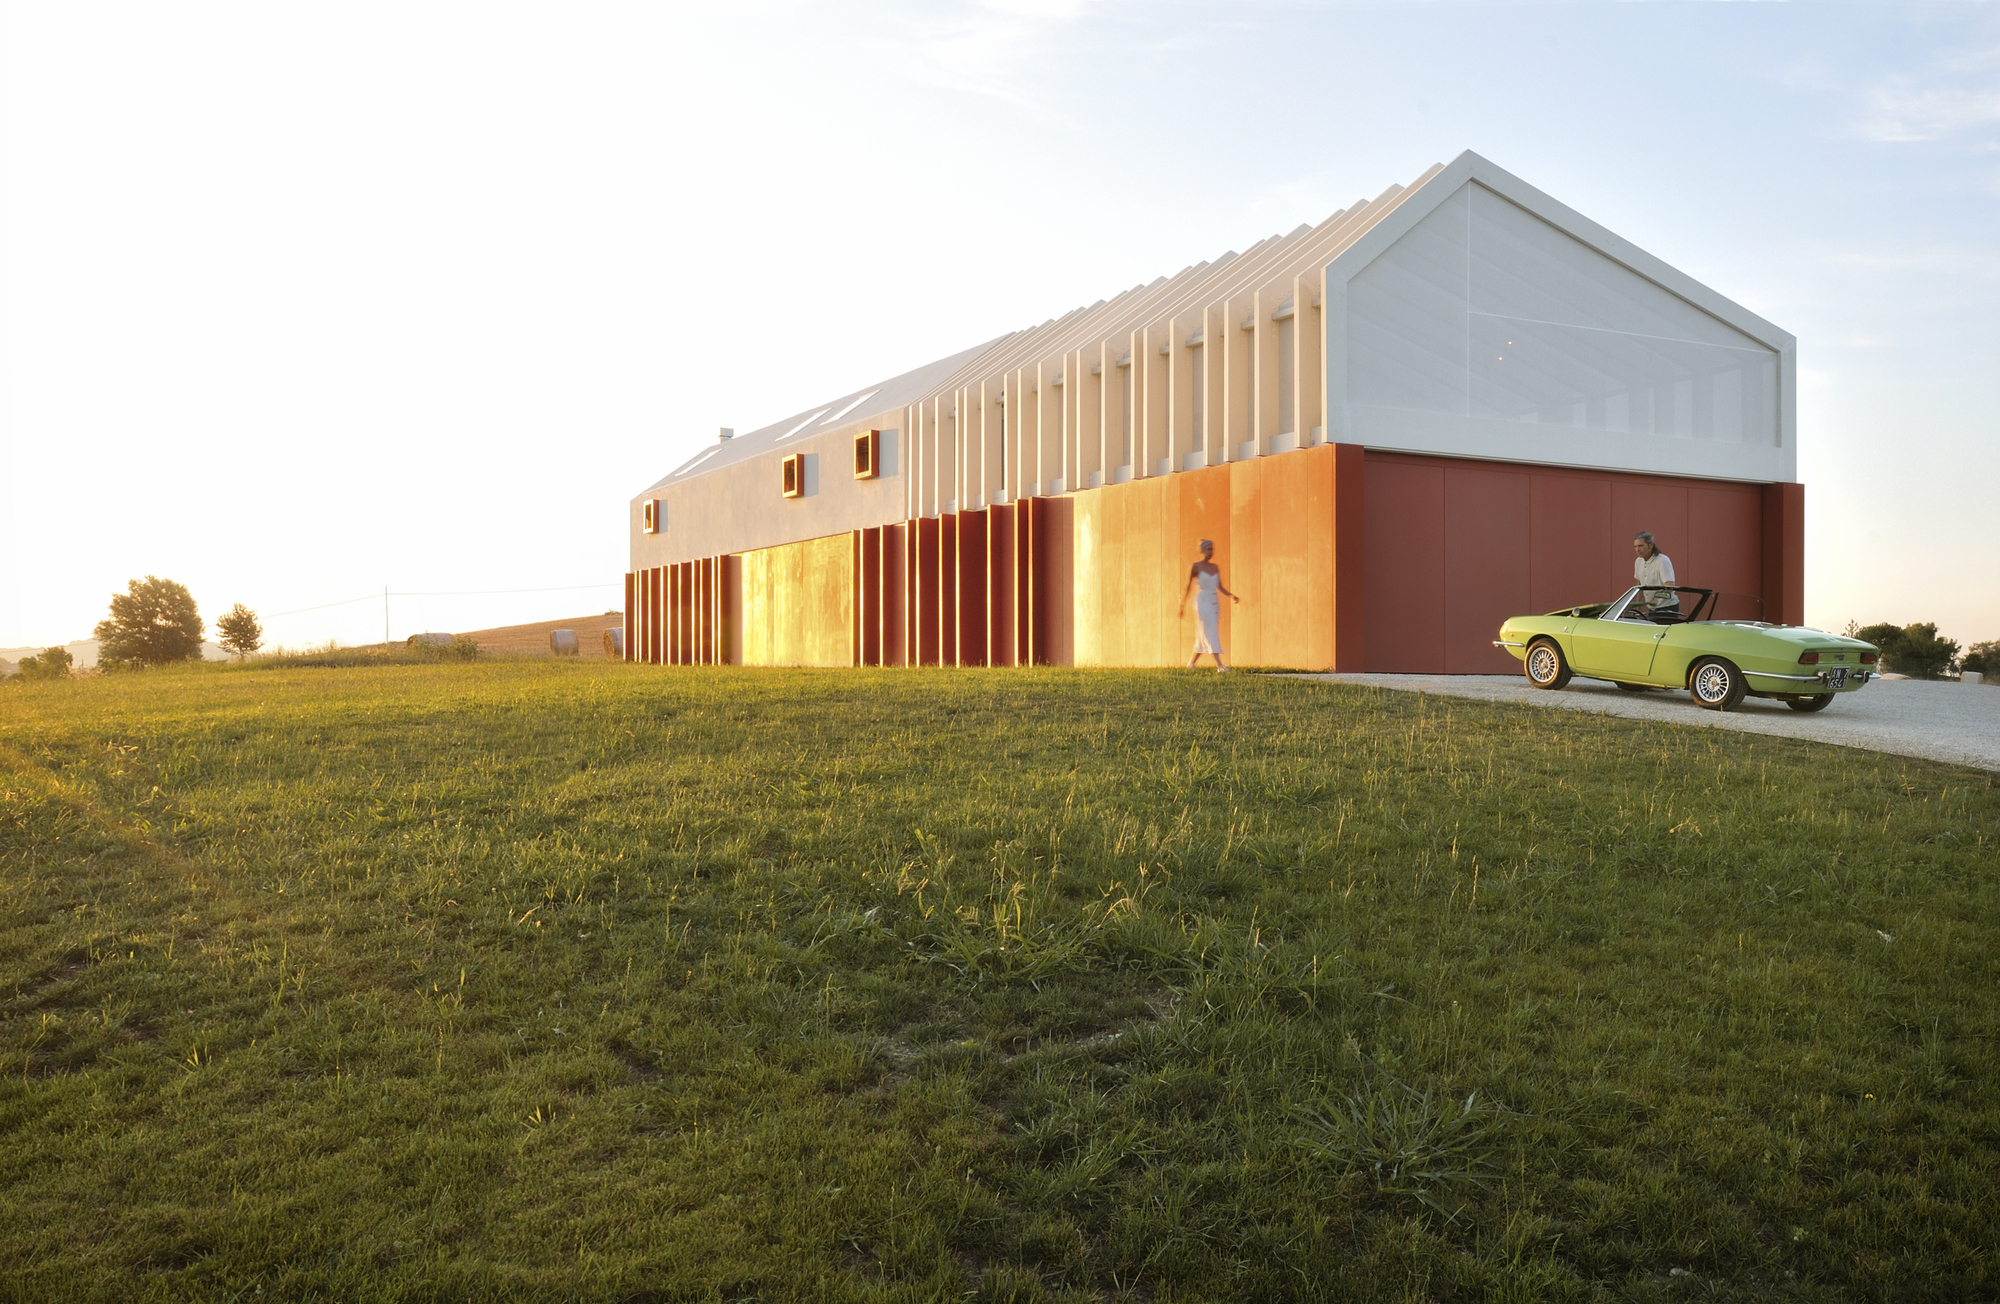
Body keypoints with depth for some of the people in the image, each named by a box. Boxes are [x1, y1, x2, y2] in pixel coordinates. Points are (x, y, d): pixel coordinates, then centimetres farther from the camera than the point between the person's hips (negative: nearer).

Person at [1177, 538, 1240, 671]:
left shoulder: (1215, 568, 12)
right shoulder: (1195, 567, -4)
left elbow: (1220, 586, 14)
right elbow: (1188, 586, -2)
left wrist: (1231, 595, -1)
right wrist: (1182, 605, -3)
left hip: (1214, 603, 6)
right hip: (1202, 602, -6)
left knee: (1203, 636, 10)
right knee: (1210, 634, -13)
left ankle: (1191, 662, 25)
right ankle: (1219, 666, -21)